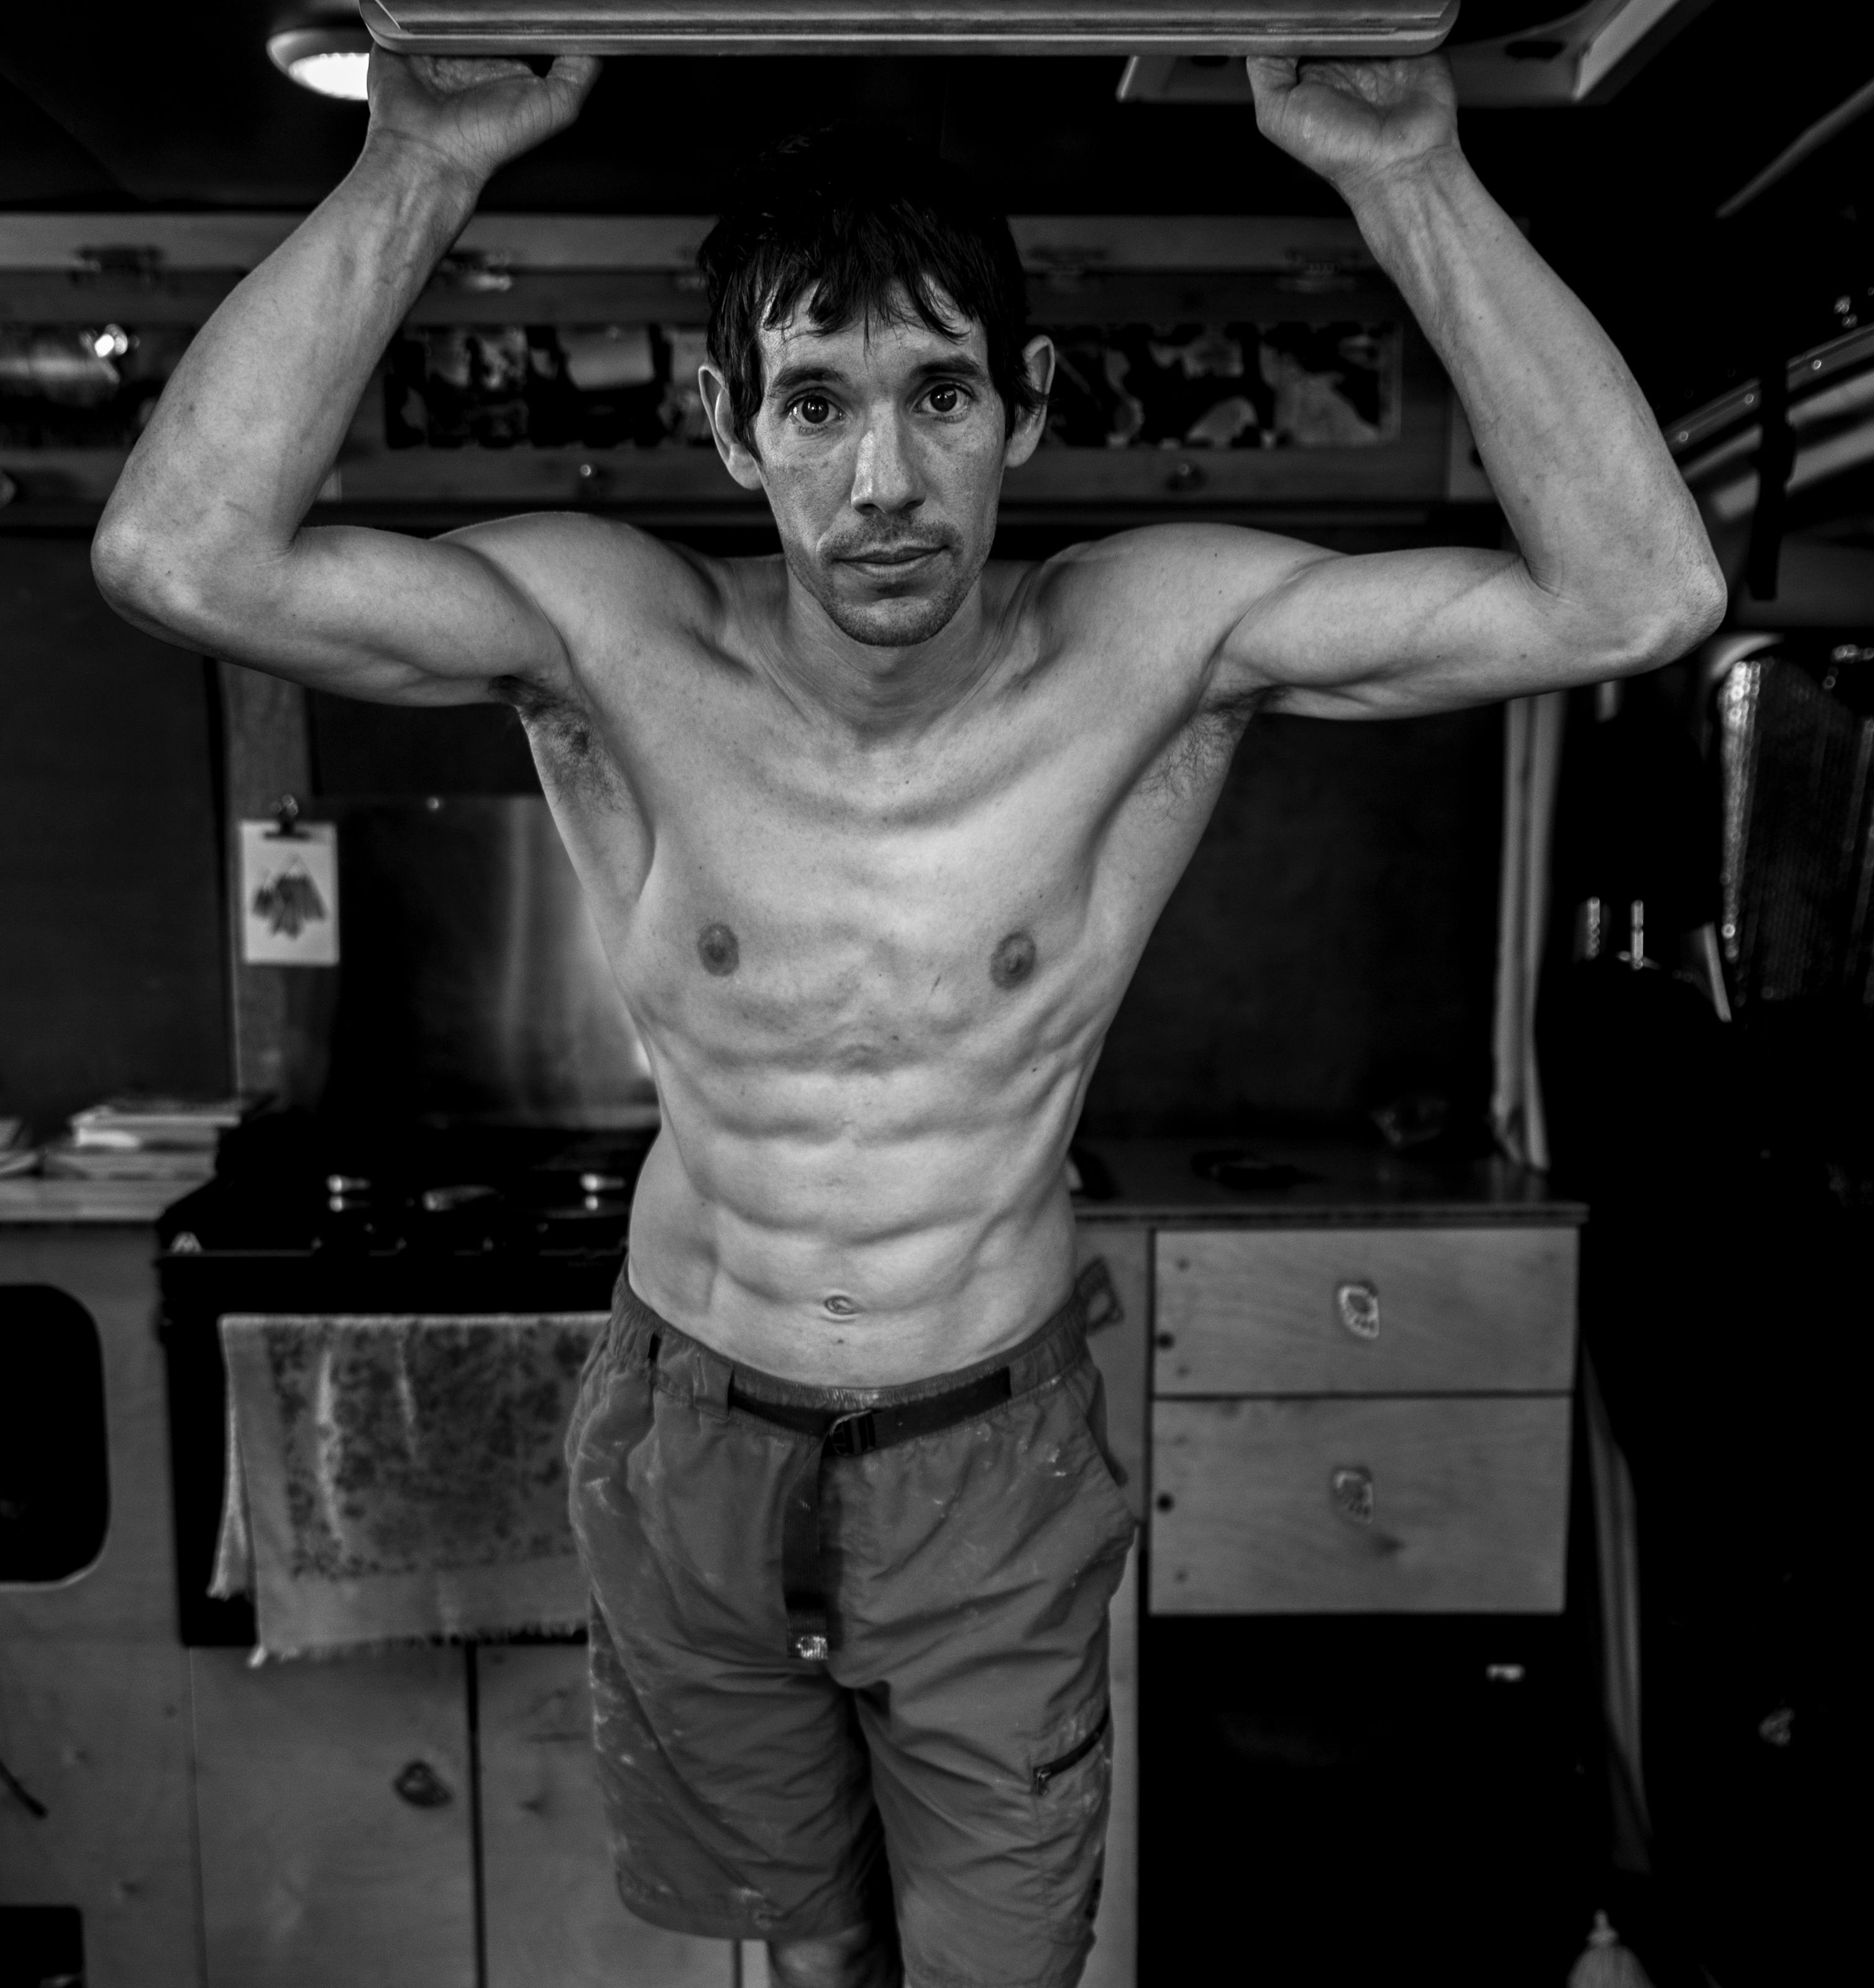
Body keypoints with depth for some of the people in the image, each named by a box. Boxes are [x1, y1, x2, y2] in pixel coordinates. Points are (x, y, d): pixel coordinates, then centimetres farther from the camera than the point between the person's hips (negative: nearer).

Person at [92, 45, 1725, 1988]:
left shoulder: (1153, 645, -18)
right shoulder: (618, 641, -17)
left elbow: (1639, 596, -24)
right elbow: (177, 554, -28)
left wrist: (1409, 174, -29)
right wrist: (419, 166, -30)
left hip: (998, 1456, -1)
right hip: (691, 1438, 2)